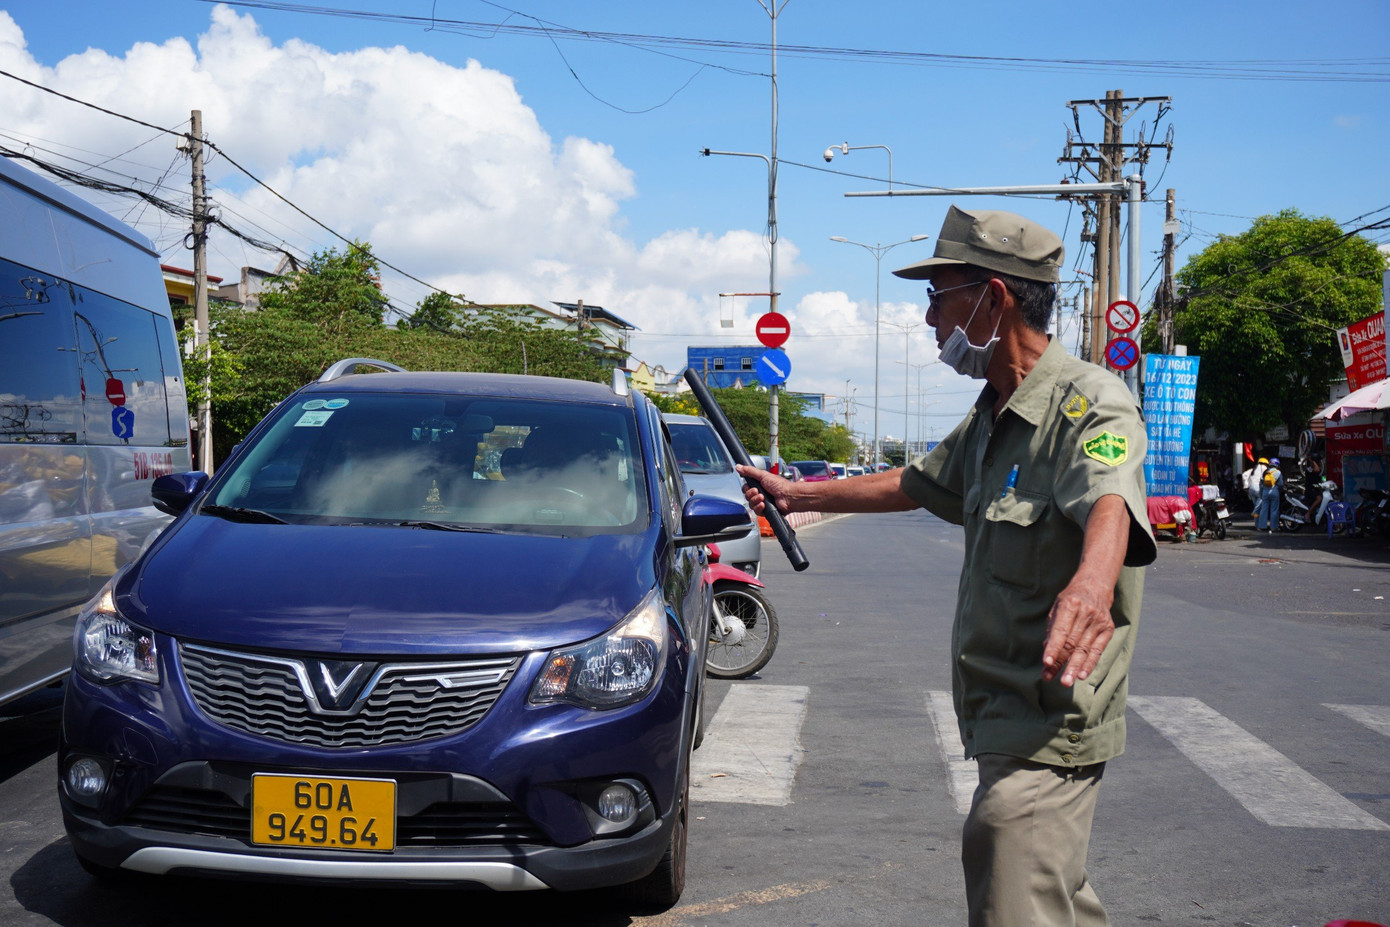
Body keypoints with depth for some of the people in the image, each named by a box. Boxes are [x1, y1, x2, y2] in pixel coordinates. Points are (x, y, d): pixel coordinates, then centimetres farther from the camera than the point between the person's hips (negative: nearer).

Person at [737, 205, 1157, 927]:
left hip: (1049, 726, -10)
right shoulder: (991, 416, 14)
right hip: (1004, 718, 10)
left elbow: (1110, 502, -38)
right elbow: (915, 485, 29)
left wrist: (1091, 583, -61)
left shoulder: (1088, 402, -18)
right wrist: (796, 495, 36)